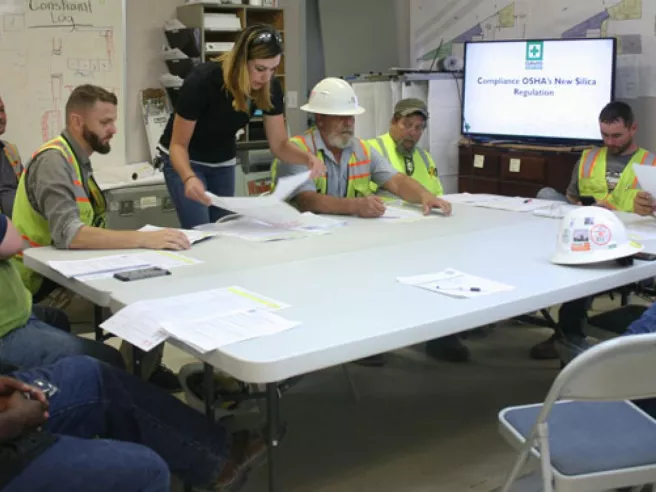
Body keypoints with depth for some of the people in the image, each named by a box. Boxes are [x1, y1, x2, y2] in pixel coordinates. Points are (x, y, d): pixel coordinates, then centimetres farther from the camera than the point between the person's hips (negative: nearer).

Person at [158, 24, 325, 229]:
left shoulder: (270, 87, -19)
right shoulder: (202, 81, -32)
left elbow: (279, 144, -12)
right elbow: (178, 144, -25)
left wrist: (308, 158, -33)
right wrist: (189, 178, -46)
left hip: (223, 162, 5)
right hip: (187, 160, -4)